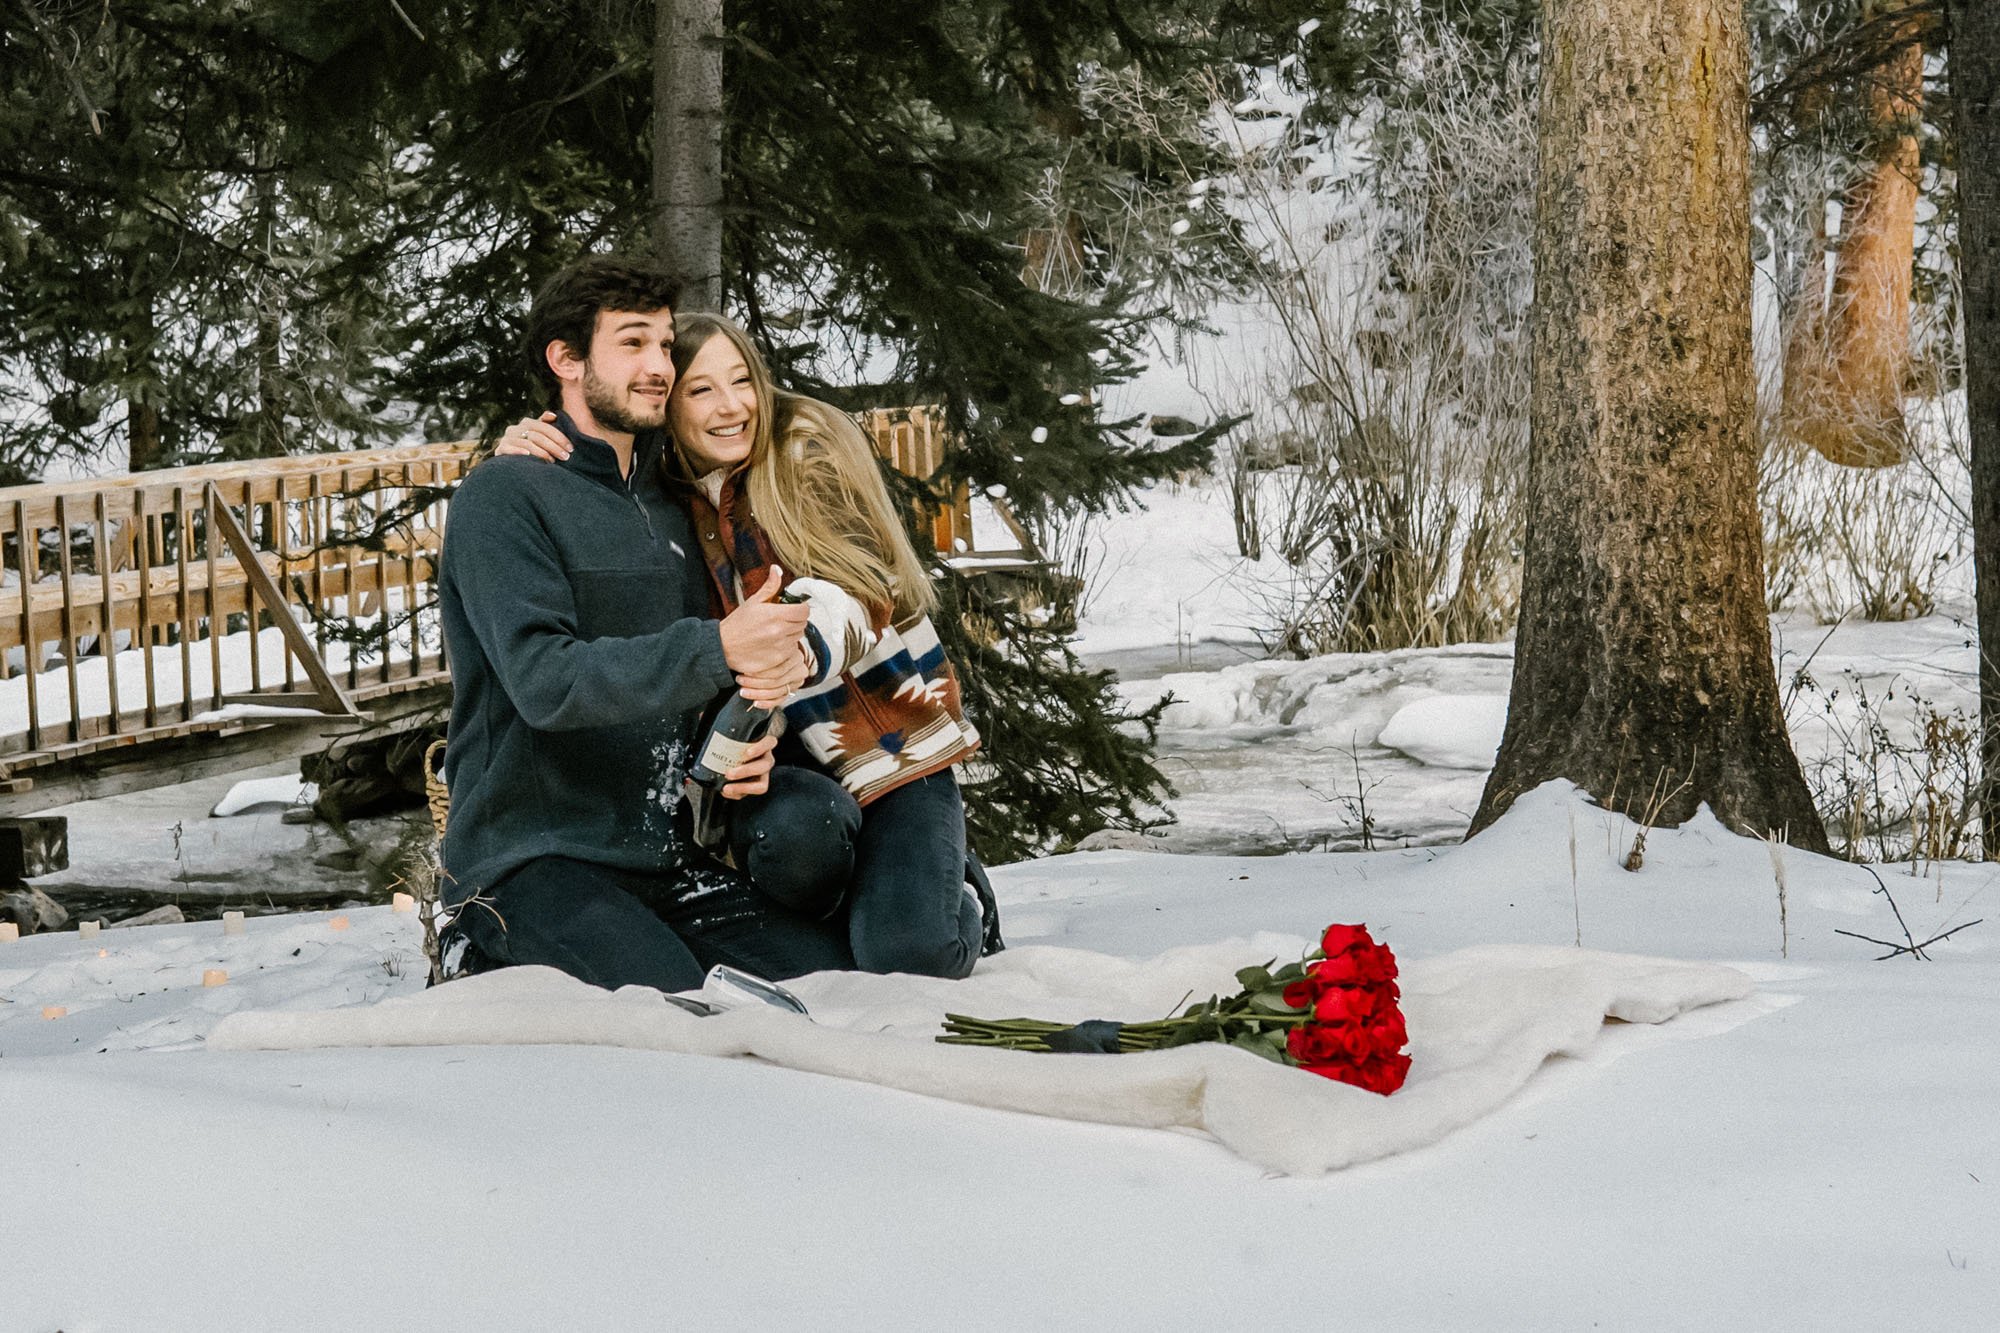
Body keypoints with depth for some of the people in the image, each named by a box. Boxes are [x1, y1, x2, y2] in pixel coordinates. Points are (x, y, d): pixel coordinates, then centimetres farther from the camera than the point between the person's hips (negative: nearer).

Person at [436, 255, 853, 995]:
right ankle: (495, 964, 0)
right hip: (526, 862, -8)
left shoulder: (668, 511, 17)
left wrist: (740, 745, -1)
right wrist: (716, 648, -32)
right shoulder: (503, 497, -8)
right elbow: (545, 680, -21)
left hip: (661, 857, 8)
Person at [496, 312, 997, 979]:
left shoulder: (810, 449, -7)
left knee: (906, 959, -23)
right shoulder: (663, 500, 4)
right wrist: (519, 459, -7)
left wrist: (798, 645, -45)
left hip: (893, 738, -2)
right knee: (792, 832, -35)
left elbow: (850, 589, -20)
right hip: (785, 754, 3)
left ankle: (962, 896, 15)